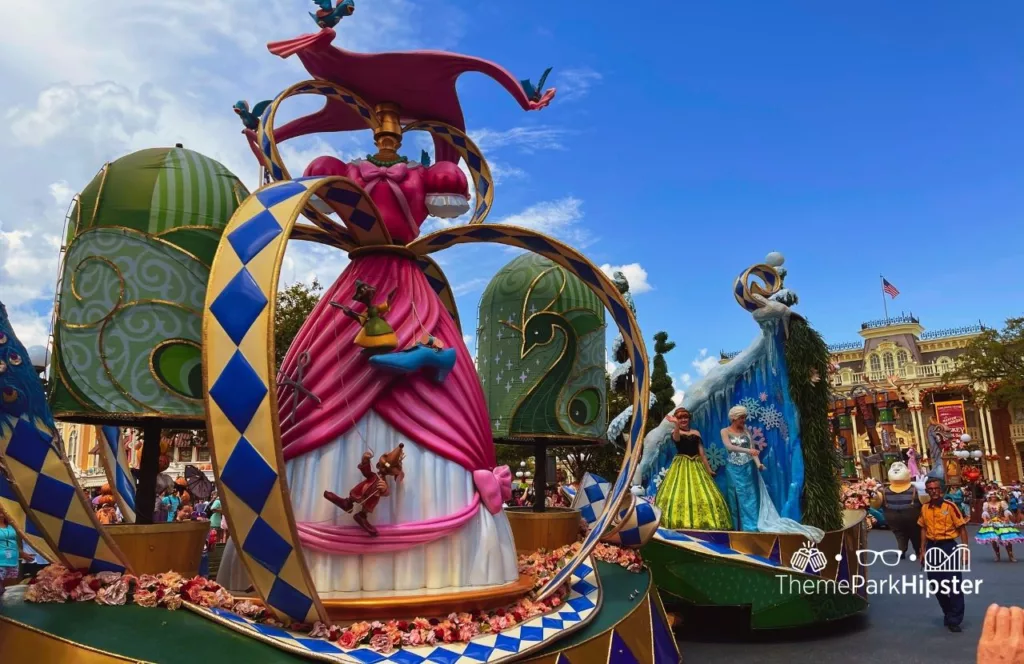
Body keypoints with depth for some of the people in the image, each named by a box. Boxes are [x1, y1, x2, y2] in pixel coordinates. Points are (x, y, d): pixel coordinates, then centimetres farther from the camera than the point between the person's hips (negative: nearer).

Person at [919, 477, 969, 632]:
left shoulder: (950, 506, -10)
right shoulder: (924, 508, 4)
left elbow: (962, 528, -7)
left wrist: (965, 550, -11)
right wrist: (923, 550, 10)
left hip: (948, 547, -5)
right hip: (932, 548, 5)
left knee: (954, 585, -1)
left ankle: (955, 620, 8)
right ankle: (948, 614, 30)